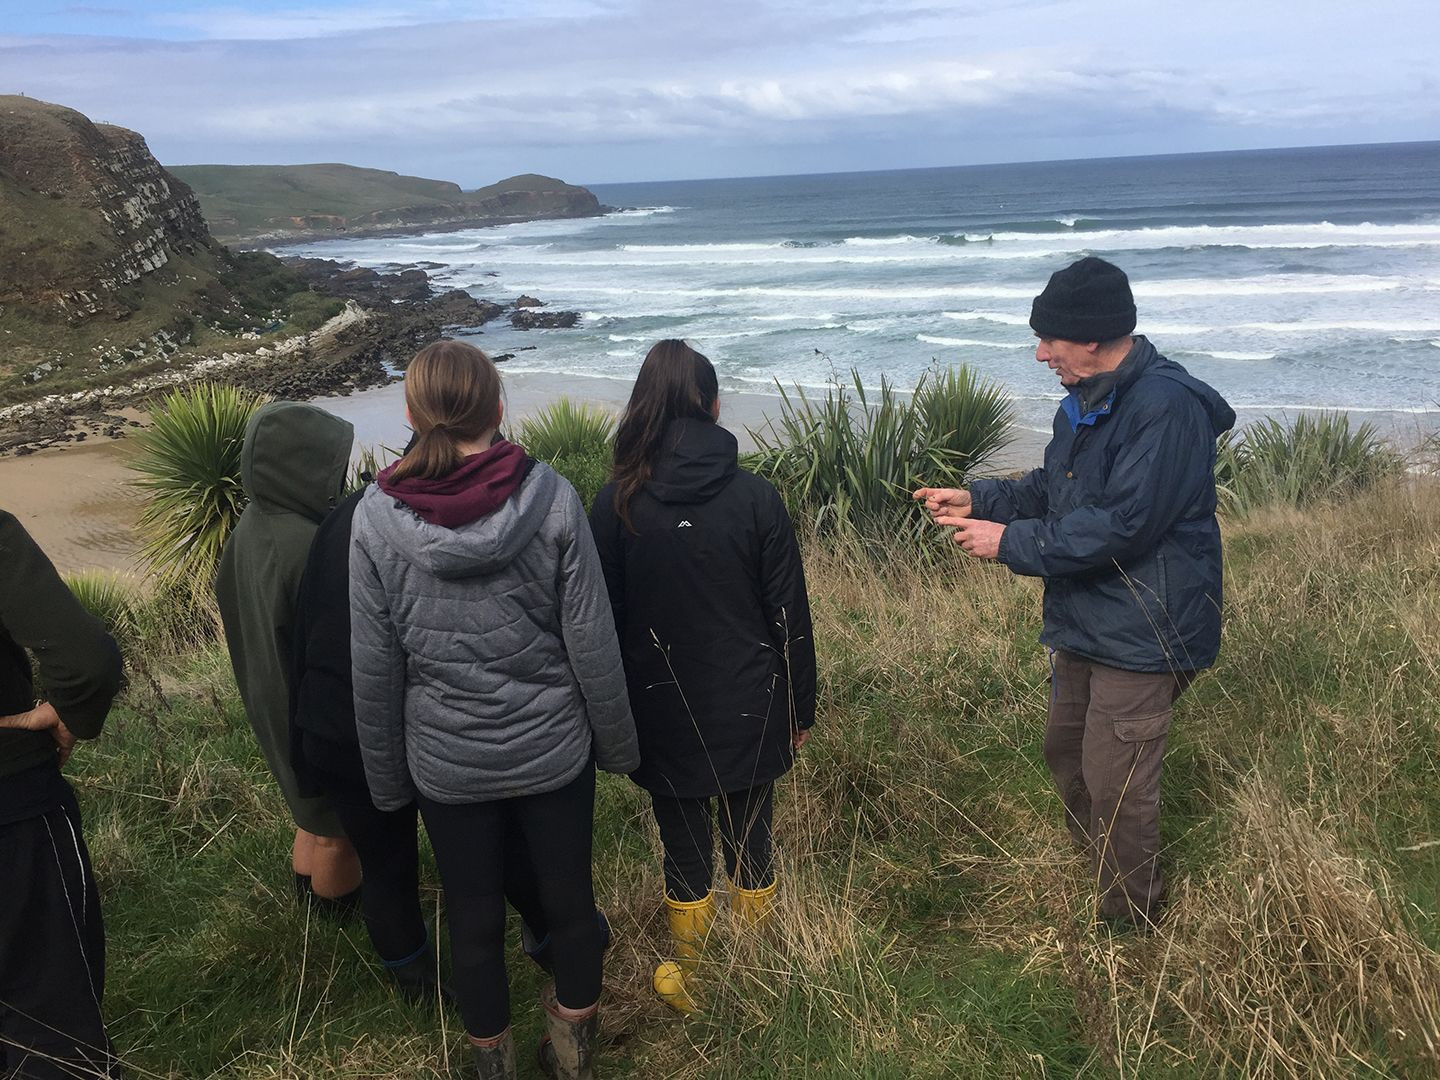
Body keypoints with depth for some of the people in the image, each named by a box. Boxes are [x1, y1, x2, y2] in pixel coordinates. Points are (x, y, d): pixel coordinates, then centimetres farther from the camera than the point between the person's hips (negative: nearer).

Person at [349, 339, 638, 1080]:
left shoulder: (376, 517, -11)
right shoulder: (550, 497, -14)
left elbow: (373, 668, -5)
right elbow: (593, 643, -10)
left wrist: (386, 778, 8)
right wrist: (617, 744, 4)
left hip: (446, 762, 1)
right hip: (552, 749, 0)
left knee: (474, 922, 18)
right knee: (569, 903, 19)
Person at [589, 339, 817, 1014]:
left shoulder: (617, 503, -10)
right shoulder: (755, 497, -11)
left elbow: (600, 619, -3)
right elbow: (789, 616, -5)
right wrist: (800, 706, 7)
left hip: (662, 717, 0)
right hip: (747, 712, 1)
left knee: (684, 851, 14)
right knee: (749, 840, 17)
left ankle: (688, 982, 32)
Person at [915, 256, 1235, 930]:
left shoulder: (1166, 407, -24)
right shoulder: (1084, 402, 8)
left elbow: (1122, 524, -29)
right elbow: (1052, 489, 16)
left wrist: (1010, 542, -22)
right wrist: (977, 501, 1)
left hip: (1142, 634, -10)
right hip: (1085, 622, 10)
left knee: (1114, 783, 1)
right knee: (1066, 753, 21)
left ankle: (1129, 926, 23)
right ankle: (1097, 882, 43)